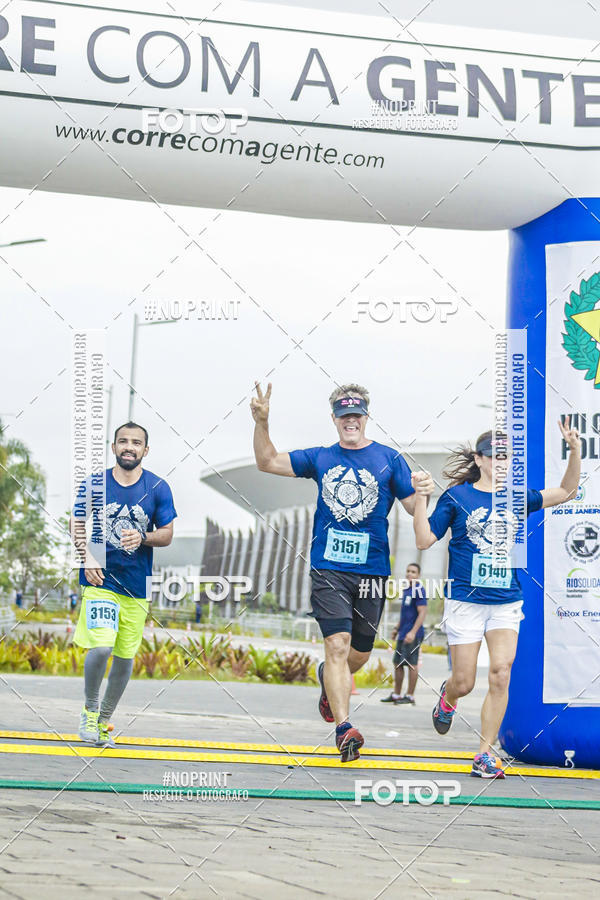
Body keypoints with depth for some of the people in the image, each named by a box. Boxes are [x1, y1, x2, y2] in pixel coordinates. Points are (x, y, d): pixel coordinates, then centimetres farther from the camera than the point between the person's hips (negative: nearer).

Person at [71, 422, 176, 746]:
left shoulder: (158, 488, 2)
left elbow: (167, 534, 3)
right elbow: (77, 526, 6)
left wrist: (142, 538, -18)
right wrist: (87, 557, -11)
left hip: (137, 584, 2)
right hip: (100, 579, -2)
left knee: (125, 655, 6)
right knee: (101, 646, -19)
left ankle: (103, 720, 23)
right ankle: (89, 709, 6)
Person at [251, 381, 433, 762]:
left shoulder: (389, 459, 5)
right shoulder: (320, 458, 10)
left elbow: (414, 508, 3)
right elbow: (268, 462, 11)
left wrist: (423, 491, -20)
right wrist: (262, 423, -4)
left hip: (372, 569, 1)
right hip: (329, 568, -1)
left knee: (360, 652, 11)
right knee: (338, 645, -14)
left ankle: (329, 678, 44)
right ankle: (345, 728, -18)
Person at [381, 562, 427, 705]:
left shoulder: (419, 590, -11)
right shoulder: (406, 590, 16)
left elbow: (422, 612, -18)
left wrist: (413, 632, -23)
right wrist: (397, 629, 28)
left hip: (413, 635, -9)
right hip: (403, 634, 9)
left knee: (411, 664, -4)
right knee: (397, 663, 12)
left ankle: (410, 696, 1)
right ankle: (396, 695, 20)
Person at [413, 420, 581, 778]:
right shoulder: (456, 496, -1)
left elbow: (566, 492, 9)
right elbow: (425, 540, -2)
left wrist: (575, 450, -5)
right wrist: (421, 498, -15)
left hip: (507, 602, 2)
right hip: (466, 600, -2)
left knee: (501, 675, -13)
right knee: (464, 683, 0)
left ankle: (486, 754, -3)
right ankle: (448, 698, 39)